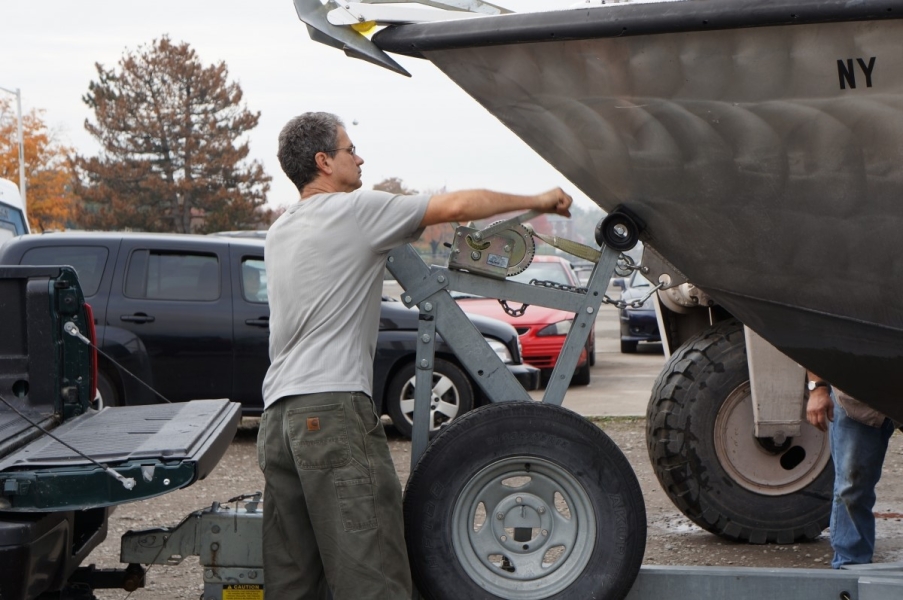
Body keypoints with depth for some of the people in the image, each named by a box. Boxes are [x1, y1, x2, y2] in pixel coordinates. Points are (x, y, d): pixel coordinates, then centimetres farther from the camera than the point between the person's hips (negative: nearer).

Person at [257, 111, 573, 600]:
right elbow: (459, 206, -4)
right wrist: (538, 201, 8)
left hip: (277, 416, 8)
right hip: (334, 411, -8)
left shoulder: (279, 233, 22)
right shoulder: (355, 210, -2)